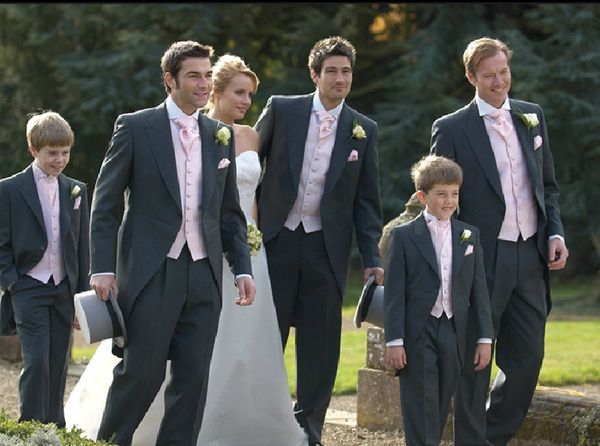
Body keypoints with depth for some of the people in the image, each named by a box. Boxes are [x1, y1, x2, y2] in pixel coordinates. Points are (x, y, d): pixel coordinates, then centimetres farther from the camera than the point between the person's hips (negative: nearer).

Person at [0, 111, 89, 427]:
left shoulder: (76, 191, 10)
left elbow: (82, 246, 13)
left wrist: (82, 295, 9)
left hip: (64, 291, 4)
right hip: (28, 290, -4)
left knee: (58, 364, 6)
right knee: (36, 362, -13)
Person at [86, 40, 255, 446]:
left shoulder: (221, 135, 13)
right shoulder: (135, 128, -1)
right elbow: (105, 204, -1)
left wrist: (242, 269, 8)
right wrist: (103, 268, -9)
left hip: (203, 275, 5)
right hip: (150, 274, -4)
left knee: (194, 378, 3)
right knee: (140, 372, -5)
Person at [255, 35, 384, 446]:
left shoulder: (364, 130, 4)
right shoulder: (282, 110, 0)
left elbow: (367, 200, 6)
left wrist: (372, 258, 2)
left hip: (327, 247, 1)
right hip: (277, 241, -1)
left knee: (320, 346, 3)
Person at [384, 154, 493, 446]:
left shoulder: (469, 236, 10)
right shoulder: (404, 236, 0)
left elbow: (479, 289, 10)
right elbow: (394, 292, -3)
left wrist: (484, 337, 4)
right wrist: (394, 341, -9)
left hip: (454, 333, 4)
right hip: (417, 334, -4)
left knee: (442, 406, 8)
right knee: (421, 408, -6)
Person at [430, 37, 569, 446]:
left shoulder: (532, 117, 11)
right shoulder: (451, 129, -4)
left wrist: (556, 234, 4)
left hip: (531, 256, 5)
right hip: (483, 259, -5)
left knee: (528, 358, 8)